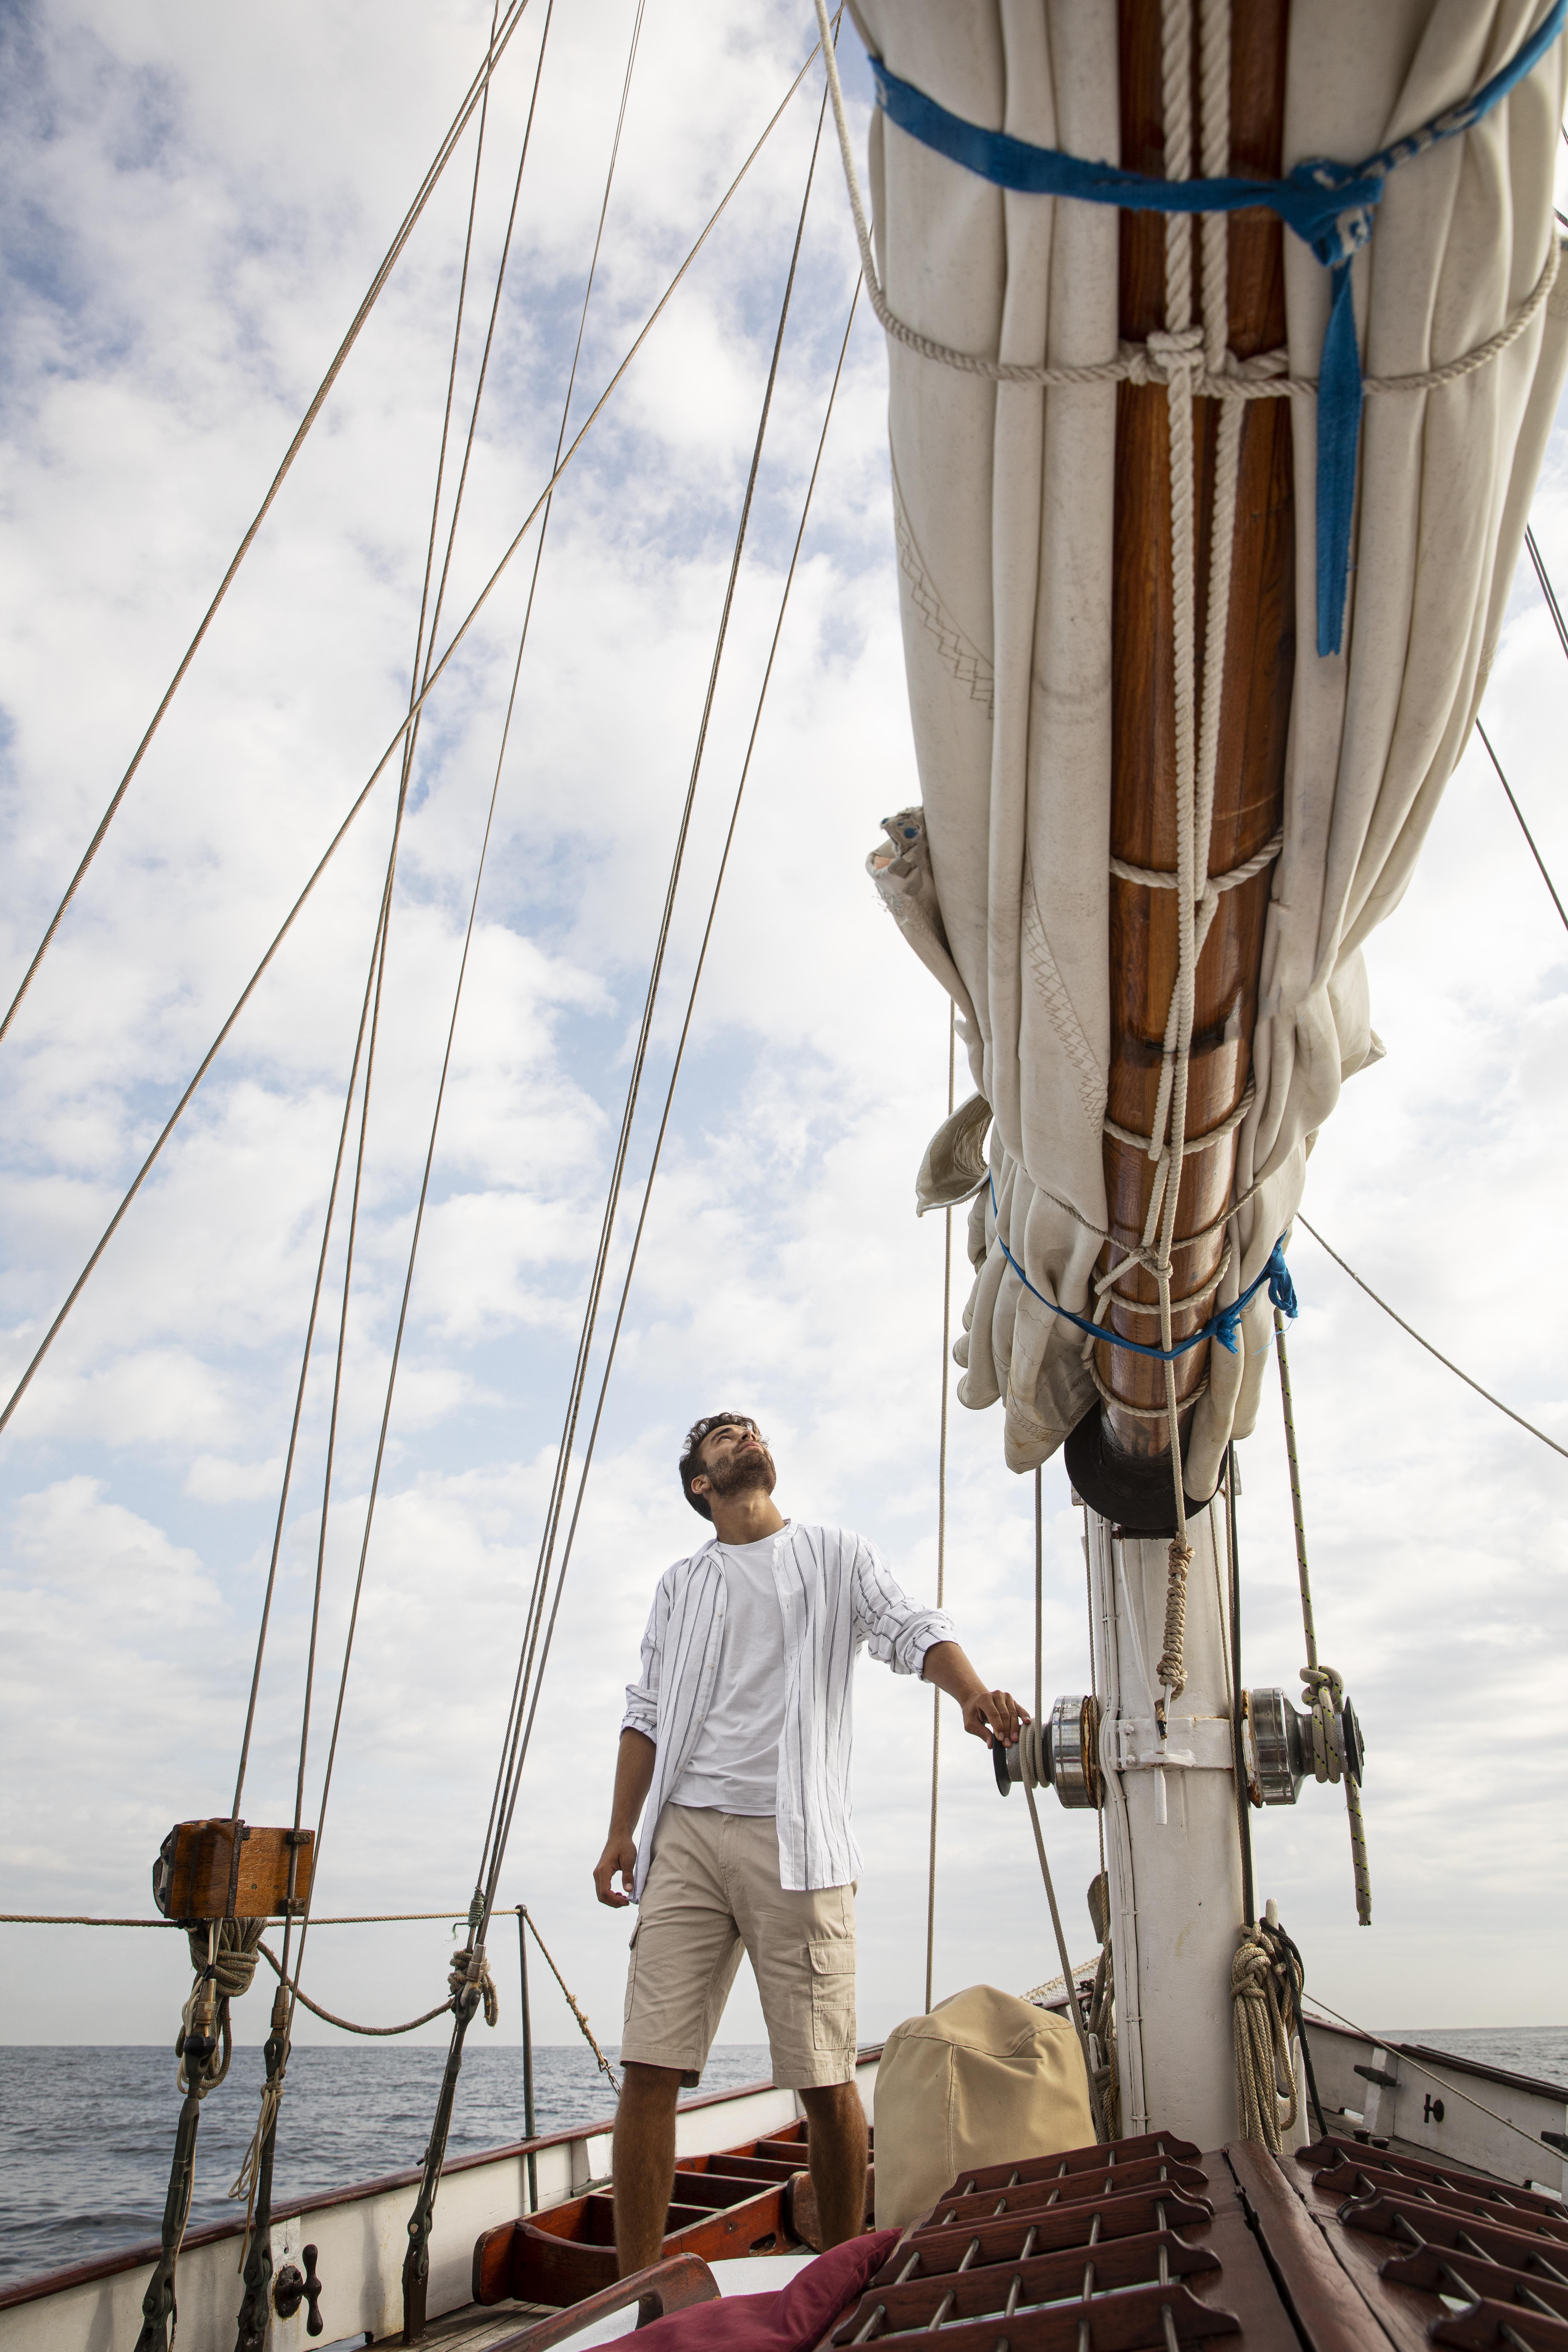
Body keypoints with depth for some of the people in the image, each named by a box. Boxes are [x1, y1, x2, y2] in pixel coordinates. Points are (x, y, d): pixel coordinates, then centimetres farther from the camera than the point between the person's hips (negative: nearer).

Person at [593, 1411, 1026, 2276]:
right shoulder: (681, 1584, 19)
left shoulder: (837, 1556, 12)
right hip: (685, 1832, 2)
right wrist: (620, 1832, 6)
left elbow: (911, 1629, -3)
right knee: (648, 2067, -4)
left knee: (825, 2079, -1)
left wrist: (971, 1692, -23)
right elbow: (647, 1713, 17)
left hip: (795, 1838, -2)